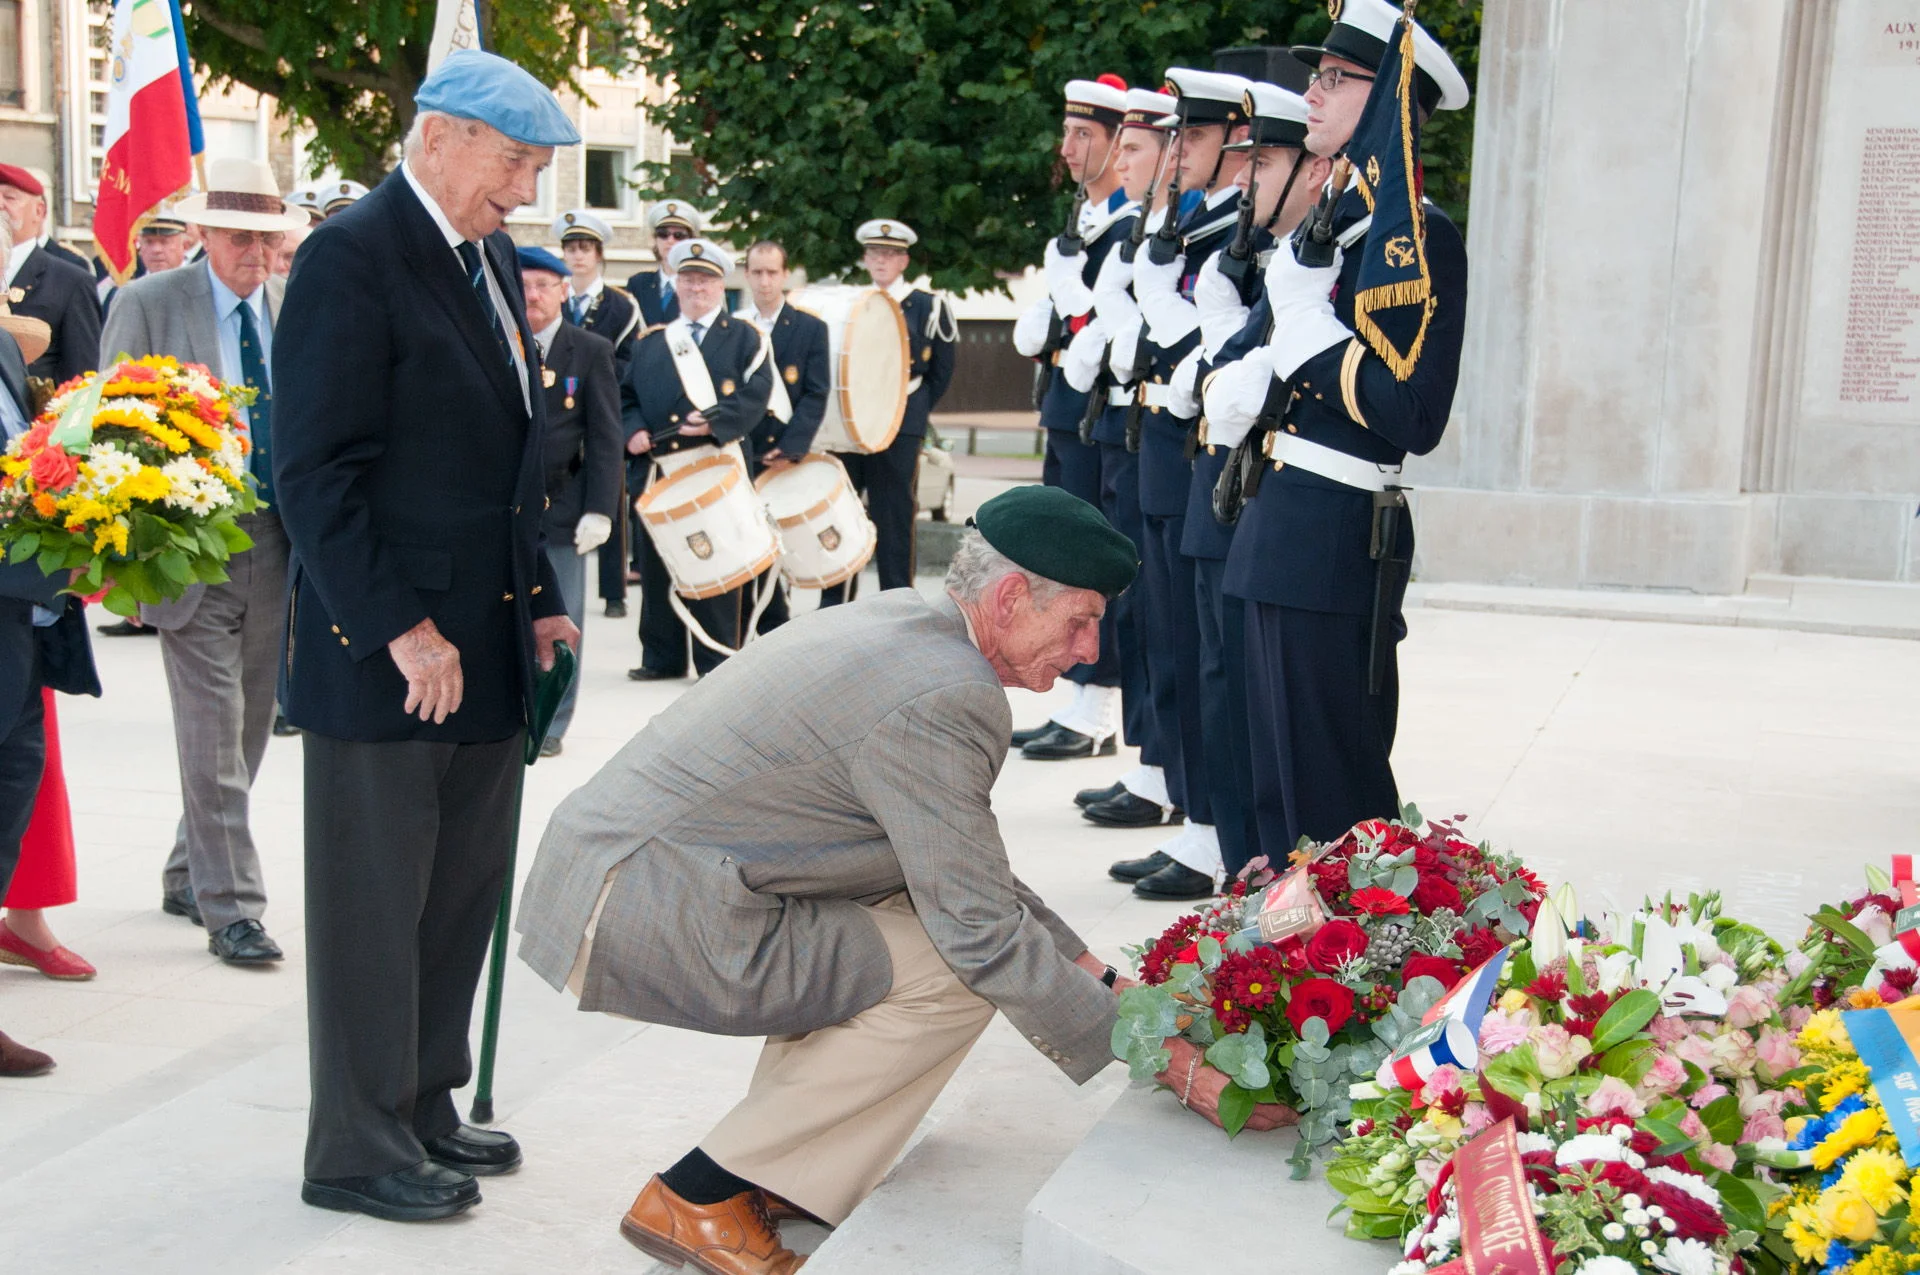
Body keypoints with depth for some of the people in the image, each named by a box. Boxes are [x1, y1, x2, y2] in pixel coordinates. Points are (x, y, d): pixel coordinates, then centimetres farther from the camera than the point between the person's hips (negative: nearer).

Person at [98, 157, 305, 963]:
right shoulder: (147, 305, -2)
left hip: (280, 546, 4)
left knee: (249, 731, 14)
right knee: (213, 738, -5)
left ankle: (188, 877, 32)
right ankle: (229, 906, 4)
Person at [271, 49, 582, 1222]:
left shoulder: (490, 259, 14)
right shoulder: (353, 258, -12)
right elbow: (316, 474, -17)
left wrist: (540, 601, 12)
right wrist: (402, 629, -20)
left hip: (486, 644, 8)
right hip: (385, 652, -8)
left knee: (464, 892, 14)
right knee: (375, 903, 3)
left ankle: (424, 1110, 28)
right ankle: (359, 1149, 16)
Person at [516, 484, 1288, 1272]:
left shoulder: (898, 619, 11)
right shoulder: (944, 701, -19)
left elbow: (972, 873, 19)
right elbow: (986, 934, -15)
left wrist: (1101, 975, 15)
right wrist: (1167, 1059, -9)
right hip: (636, 918, -10)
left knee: (921, 884, 14)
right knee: (956, 979, -8)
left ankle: (778, 1174, 17)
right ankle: (697, 1199, 0)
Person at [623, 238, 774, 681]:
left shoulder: (745, 337, 8)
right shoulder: (650, 341, 19)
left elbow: (755, 395, -4)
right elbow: (626, 395, 17)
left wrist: (714, 422, -18)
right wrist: (633, 430, -3)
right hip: (656, 469, 4)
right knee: (656, 567, 6)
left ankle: (717, 660, 5)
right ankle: (662, 657, 15)